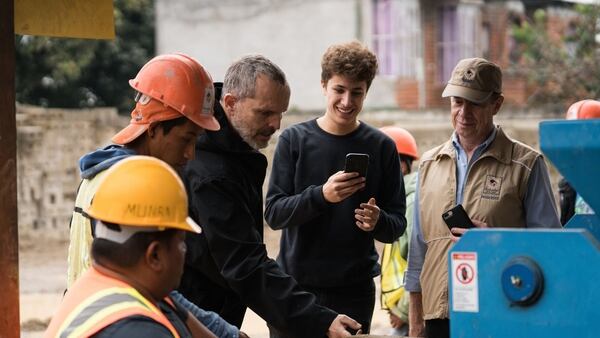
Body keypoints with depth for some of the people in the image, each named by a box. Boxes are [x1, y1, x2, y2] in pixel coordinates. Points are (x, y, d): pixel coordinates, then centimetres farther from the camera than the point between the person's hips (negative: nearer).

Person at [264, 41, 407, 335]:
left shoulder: (381, 147, 2)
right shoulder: (294, 140, 1)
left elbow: (397, 225, 4)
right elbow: (274, 214, -6)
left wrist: (378, 222, -19)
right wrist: (321, 195, -22)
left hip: (354, 289, 1)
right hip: (295, 283, 0)